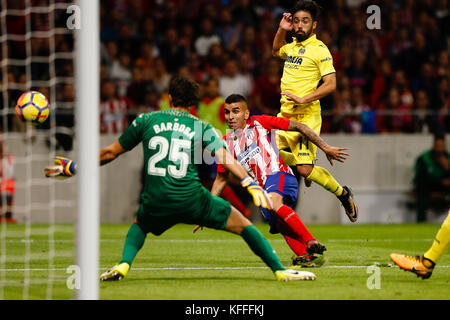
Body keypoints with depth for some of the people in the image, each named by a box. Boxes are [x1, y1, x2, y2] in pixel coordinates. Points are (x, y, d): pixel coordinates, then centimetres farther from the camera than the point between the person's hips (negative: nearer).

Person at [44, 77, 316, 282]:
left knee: (139, 225, 35)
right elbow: (226, 158, -7)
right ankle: (279, 270, 3)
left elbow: (110, 153, 21)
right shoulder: (202, 128, 10)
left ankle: (123, 265, 10)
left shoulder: (146, 120, 14)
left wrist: (72, 167, 32)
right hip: (191, 199, -2)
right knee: (243, 224, 12)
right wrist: (251, 183, -14)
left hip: (155, 203, 2)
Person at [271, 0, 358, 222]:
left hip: (306, 116, -8)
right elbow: (276, 51, 37)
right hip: (285, 114, 8)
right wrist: (282, 30, 19)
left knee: (305, 170, -14)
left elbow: (331, 84, -15)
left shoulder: (319, 49, -8)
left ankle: (343, 194, 8)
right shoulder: (293, 46, 14)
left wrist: (303, 99, -23)